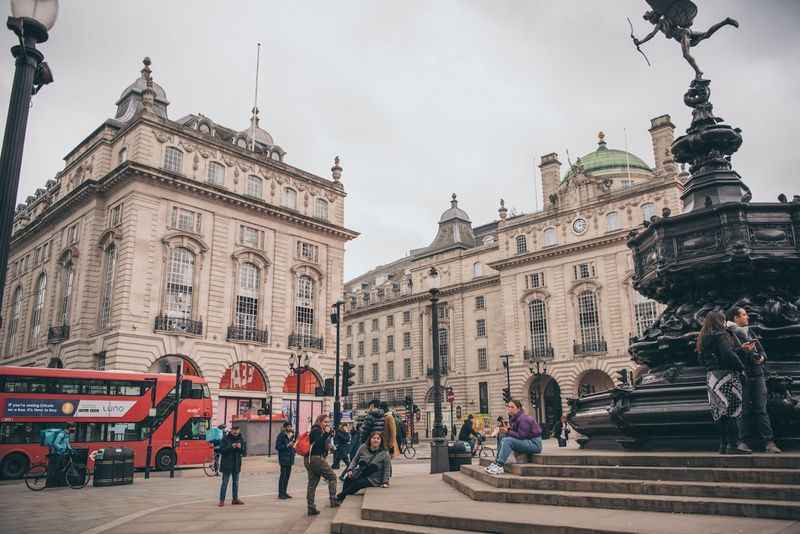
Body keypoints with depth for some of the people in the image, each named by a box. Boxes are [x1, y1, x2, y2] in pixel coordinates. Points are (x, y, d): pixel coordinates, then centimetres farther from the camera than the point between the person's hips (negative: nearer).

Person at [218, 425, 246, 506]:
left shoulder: (241, 439, 4)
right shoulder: (225, 439, -7)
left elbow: (244, 452, 3)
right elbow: (221, 450, -14)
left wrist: (241, 448, -18)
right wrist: (231, 447, -25)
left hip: (237, 465, 4)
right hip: (227, 464, -4)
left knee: (235, 482, 13)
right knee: (225, 483, -2)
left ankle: (235, 499, 22)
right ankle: (222, 500, 4)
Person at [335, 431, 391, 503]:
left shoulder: (385, 453, -6)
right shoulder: (363, 448, 2)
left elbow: (387, 469, -4)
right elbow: (355, 460, 9)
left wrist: (385, 482, -11)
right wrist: (350, 469, -4)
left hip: (373, 479, -3)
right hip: (359, 474, 3)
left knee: (357, 483, -29)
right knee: (348, 478, -28)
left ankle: (340, 497, -17)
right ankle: (344, 495, -18)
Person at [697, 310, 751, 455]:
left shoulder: (703, 338, 15)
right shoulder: (720, 335, -10)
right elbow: (728, 354, -20)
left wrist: (741, 348, 21)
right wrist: (741, 367, -6)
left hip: (711, 377, 8)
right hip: (725, 375, -8)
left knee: (719, 411, 9)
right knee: (732, 410, -4)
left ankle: (723, 445, 13)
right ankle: (734, 444, -3)